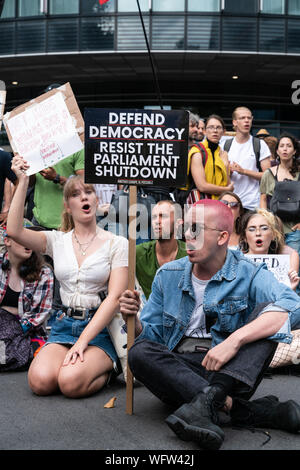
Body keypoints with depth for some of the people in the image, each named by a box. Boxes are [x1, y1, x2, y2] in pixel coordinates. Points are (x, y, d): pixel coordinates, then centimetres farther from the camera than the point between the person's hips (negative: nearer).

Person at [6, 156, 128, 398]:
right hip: (65, 325, 3)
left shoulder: (116, 243, -1)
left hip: (101, 328, -3)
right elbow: (15, 231, -8)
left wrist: (83, 341, -17)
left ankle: (107, 367, 4)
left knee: (71, 382, -28)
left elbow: (115, 297, -9)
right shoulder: (57, 240, 8)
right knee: (41, 381, -23)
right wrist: (23, 182, -10)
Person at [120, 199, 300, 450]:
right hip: (179, 368, 3)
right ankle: (243, 409, -31)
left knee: (267, 310, -22)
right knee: (139, 352, -26)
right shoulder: (168, 275, 7)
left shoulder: (248, 274, -4)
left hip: (232, 370, -2)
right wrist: (134, 321, -15)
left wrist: (234, 340, -36)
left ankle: (208, 400, -40)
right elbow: (151, 334, 9)